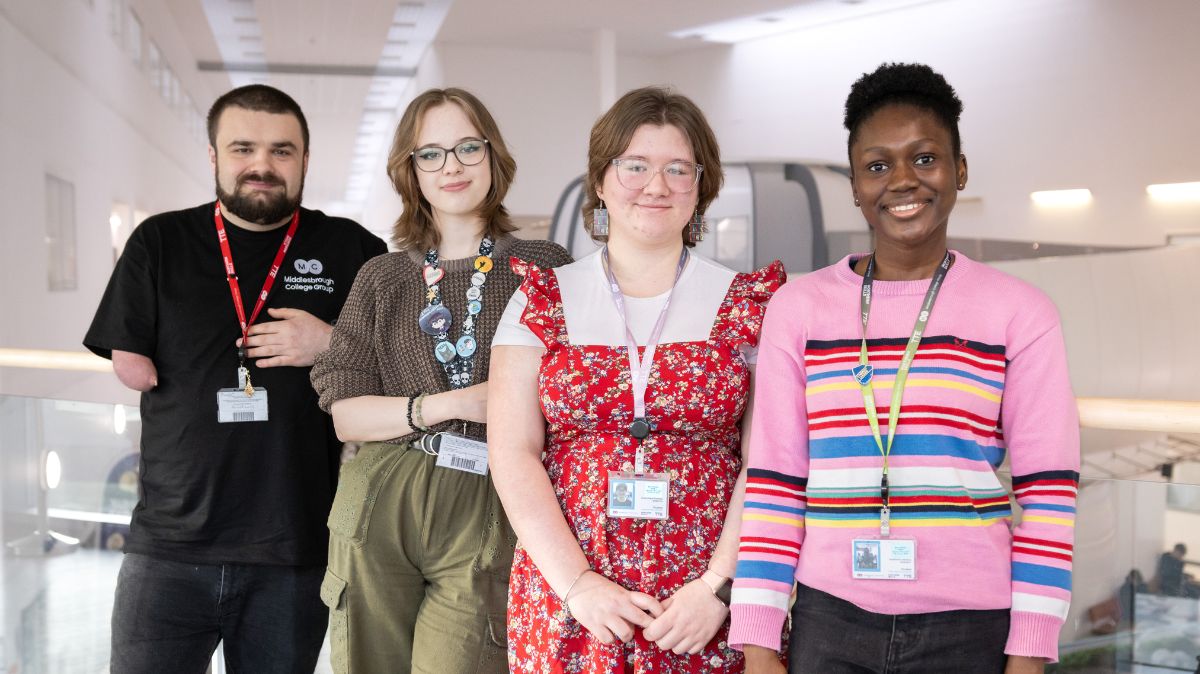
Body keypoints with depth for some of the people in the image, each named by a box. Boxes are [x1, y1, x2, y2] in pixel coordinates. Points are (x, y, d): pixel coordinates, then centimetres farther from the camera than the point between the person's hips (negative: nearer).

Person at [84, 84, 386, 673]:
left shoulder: (352, 251, 5)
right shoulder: (160, 244, 6)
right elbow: (132, 368, 0)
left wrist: (332, 344, -12)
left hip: (297, 553, 0)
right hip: (171, 544, 0)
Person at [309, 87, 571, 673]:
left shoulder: (545, 269, 5)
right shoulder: (383, 278, 11)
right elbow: (345, 415, 5)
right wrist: (449, 405, -7)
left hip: (490, 516, -2)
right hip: (382, 509, 2)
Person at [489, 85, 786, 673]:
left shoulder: (747, 304, 2)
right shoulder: (543, 300, 4)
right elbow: (514, 455, -1)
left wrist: (719, 586, -12)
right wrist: (577, 583, -10)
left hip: (708, 606, 0)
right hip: (567, 601, 1)